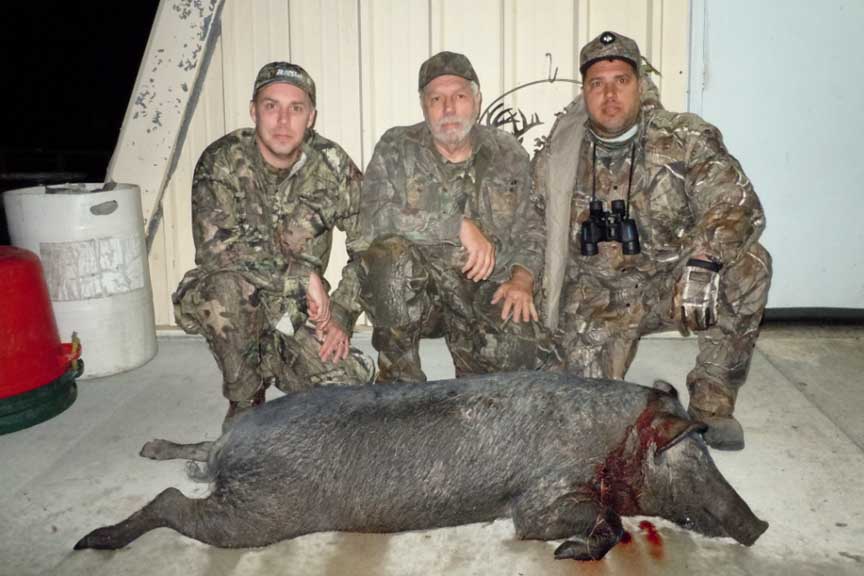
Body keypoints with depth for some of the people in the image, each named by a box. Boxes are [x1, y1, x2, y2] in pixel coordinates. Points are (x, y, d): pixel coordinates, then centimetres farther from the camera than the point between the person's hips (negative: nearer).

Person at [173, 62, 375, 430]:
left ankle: (271, 364, 16)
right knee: (226, 284, -37)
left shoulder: (332, 164, -7)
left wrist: (341, 315, -14)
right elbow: (215, 246, -29)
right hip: (231, 305, -2)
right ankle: (244, 403, -11)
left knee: (351, 386, -18)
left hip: (299, 312, 2)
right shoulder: (221, 162, -15)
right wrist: (304, 275, -31)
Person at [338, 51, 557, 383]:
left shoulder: (508, 155, 9)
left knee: (523, 352, -26)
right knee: (389, 257, -35)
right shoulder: (396, 148, 0)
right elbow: (373, 219, -17)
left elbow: (531, 230, 13)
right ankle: (400, 379, -13)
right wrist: (459, 225, -20)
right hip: (412, 288, -1)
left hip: (486, 288, 2)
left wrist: (522, 279, -7)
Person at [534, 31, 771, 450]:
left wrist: (703, 261, -36)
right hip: (598, 294, 0)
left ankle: (712, 402, -10)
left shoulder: (686, 140, -8)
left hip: (672, 281, 0)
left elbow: (738, 206, -19)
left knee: (748, 265, -28)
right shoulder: (558, 156, -2)